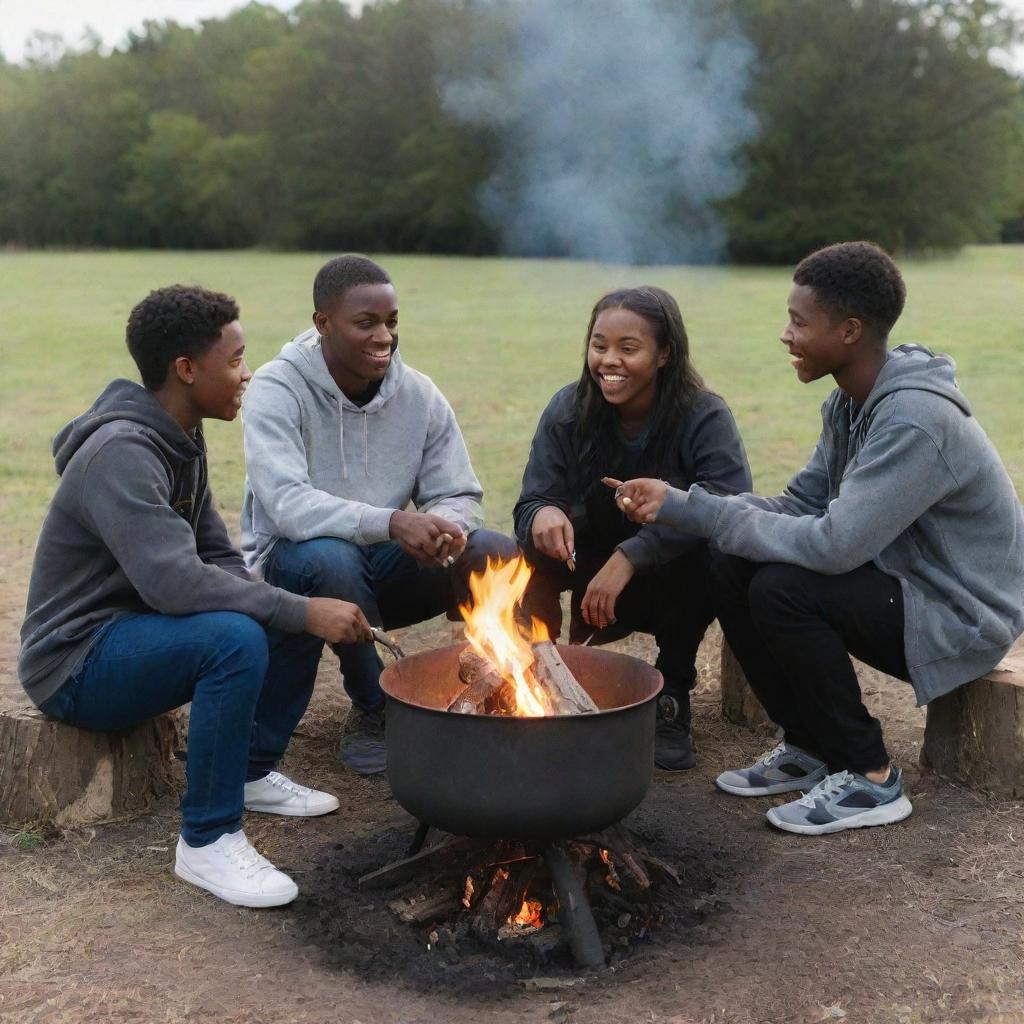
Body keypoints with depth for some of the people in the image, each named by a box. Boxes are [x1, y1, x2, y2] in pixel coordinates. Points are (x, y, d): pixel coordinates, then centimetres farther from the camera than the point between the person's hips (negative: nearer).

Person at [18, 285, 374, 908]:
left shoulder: (180, 440, 5)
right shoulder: (122, 453, -25)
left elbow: (217, 558, 6)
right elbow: (175, 583, -36)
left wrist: (304, 608, -13)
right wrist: (303, 611, -32)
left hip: (138, 632, 9)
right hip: (77, 662, -9)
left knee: (299, 613, 1)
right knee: (235, 638, -33)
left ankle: (254, 772, 13)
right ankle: (208, 840, -19)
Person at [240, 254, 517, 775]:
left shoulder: (419, 395, -4)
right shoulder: (277, 390, -17)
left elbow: (459, 497, -2)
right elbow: (286, 503, -31)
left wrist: (445, 526, -28)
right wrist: (391, 522, -45)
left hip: (381, 564, 4)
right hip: (293, 565, -3)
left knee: (502, 555, -20)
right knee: (330, 556, -39)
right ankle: (372, 707, -14)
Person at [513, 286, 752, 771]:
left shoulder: (705, 416, -20)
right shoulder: (567, 411, -10)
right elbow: (530, 504, -13)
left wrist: (631, 556, -43)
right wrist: (541, 515, -39)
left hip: (682, 582, -2)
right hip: (597, 572, 2)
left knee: (697, 550, -34)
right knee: (536, 543, -25)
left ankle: (672, 698, -11)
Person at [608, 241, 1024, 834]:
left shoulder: (915, 420, -28)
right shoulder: (852, 402, 3)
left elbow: (834, 545, -33)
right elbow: (800, 506, 2)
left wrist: (701, 512, -23)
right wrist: (676, 504, -10)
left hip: (962, 615, -9)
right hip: (898, 580, 9)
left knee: (781, 590, -27)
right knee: (733, 569, -5)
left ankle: (870, 779, -8)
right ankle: (811, 748, 9)